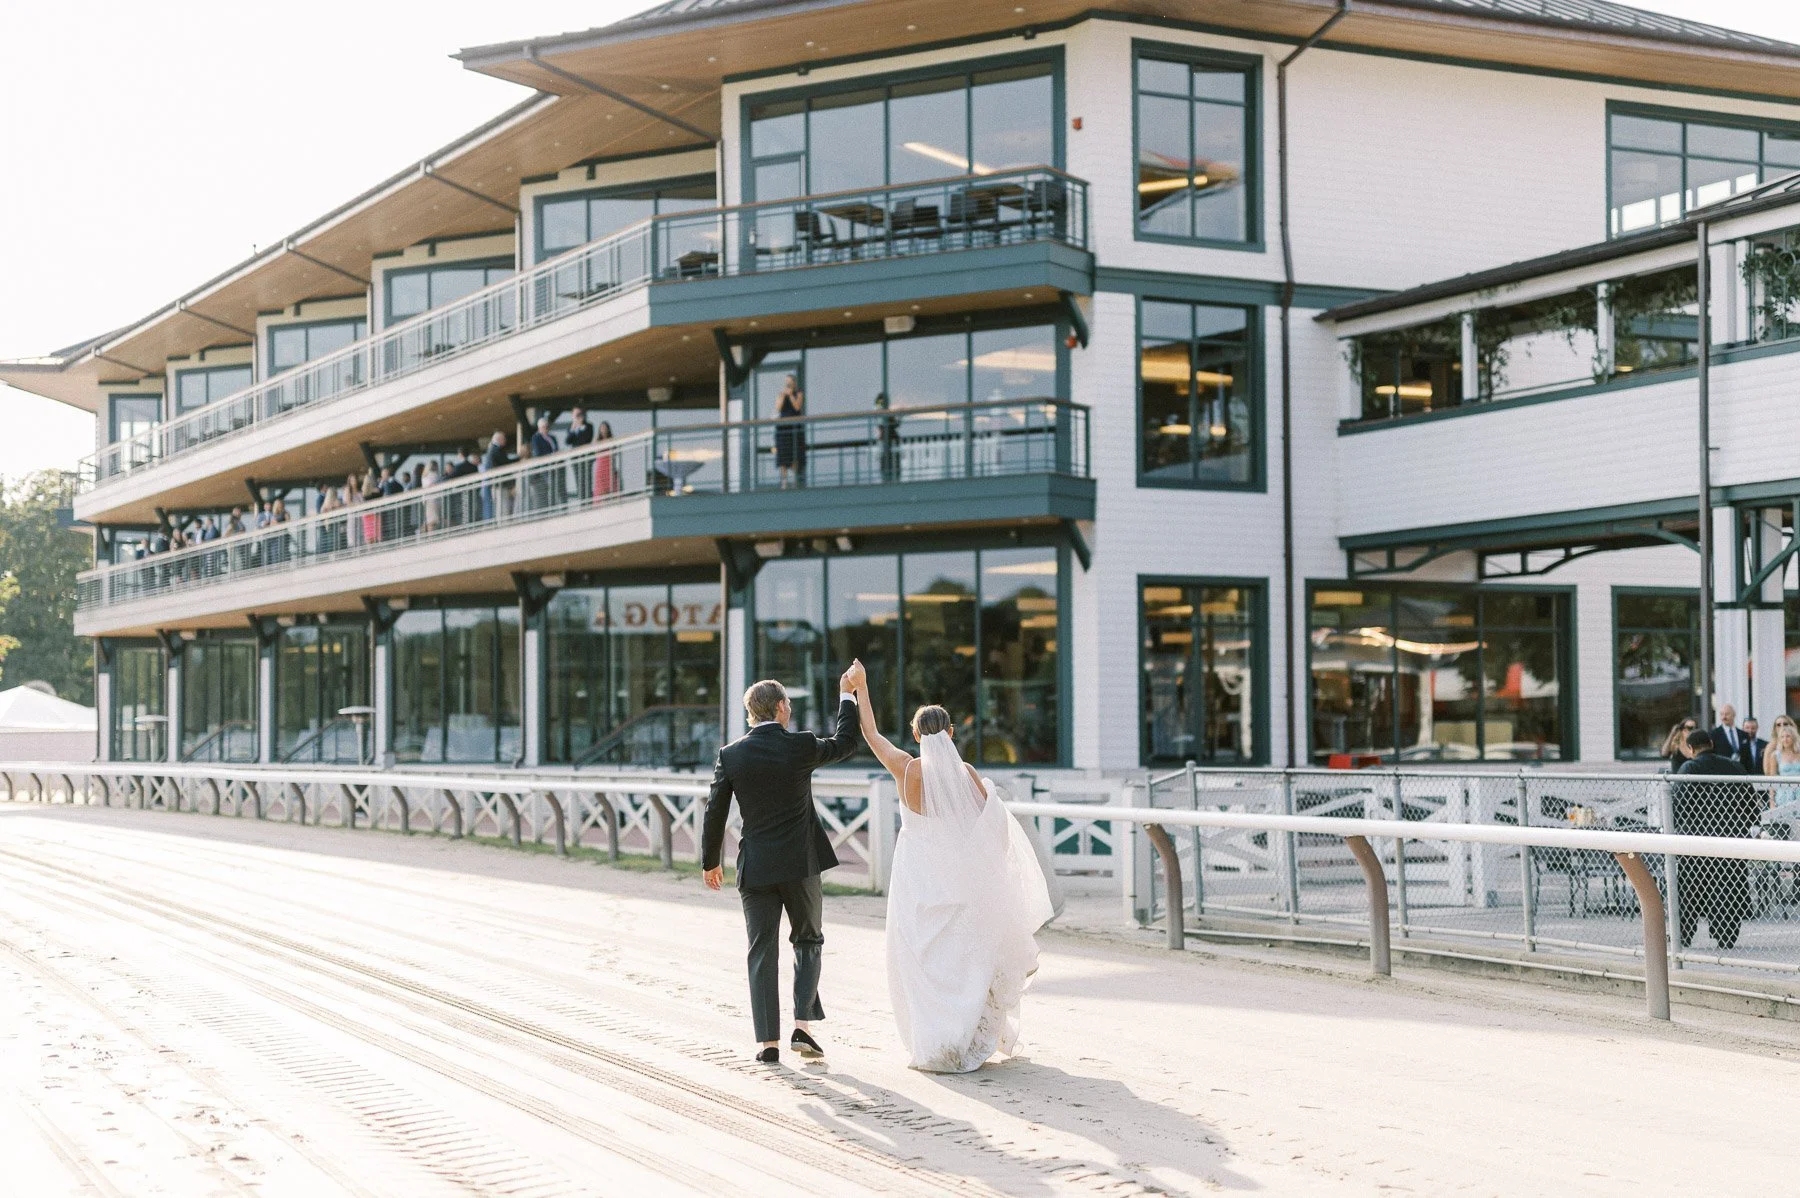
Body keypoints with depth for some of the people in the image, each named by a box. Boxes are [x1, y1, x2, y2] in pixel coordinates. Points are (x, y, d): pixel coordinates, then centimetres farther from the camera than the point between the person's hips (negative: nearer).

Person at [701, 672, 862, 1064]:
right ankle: (802, 1025, 4)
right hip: (801, 862, -1)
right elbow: (845, 743, 10)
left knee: (762, 954, 7)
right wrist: (848, 696, 22)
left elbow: (715, 814, 0)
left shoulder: (730, 755, -4)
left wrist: (710, 862, 13)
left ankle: (768, 1041, 6)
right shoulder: (801, 747, -8)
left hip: (755, 868, 1)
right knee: (808, 941, 16)